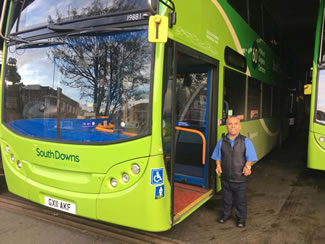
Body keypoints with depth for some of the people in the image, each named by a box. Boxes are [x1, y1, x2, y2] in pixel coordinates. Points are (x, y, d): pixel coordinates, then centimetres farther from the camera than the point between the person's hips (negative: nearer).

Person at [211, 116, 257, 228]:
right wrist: (218, 166, -8)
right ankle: (226, 214, 43)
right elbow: (218, 157, 9)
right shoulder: (221, 142, -1)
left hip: (240, 178, -2)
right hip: (225, 177, 2)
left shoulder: (246, 141, -6)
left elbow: (250, 158, -2)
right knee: (226, 198, 19)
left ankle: (241, 218, 35)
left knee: (240, 200, 13)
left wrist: (247, 166, -20)